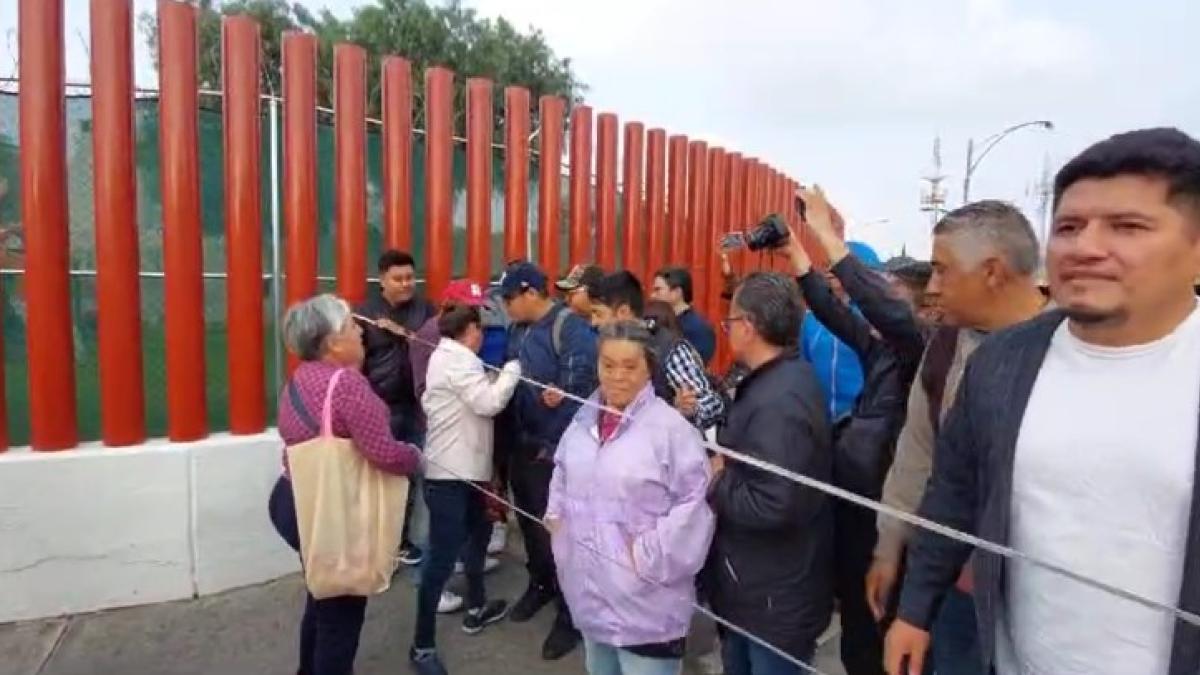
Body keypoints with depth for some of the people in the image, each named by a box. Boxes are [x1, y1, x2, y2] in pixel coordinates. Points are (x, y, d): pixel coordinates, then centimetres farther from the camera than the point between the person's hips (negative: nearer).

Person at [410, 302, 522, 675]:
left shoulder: (447, 355, 16)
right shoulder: (458, 358, -17)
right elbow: (488, 402, -26)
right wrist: (513, 368, -12)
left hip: (463, 469, 11)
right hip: (449, 474, -11)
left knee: (478, 532, 24)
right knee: (442, 557, -6)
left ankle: (476, 608, 40)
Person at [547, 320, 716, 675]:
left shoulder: (671, 427, -16)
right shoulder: (584, 419, 7)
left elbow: (695, 500, -19)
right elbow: (563, 473, 22)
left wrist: (651, 555, -18)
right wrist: (557, 515, 10)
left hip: (644, 600, -6)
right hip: (590, 589, 7)